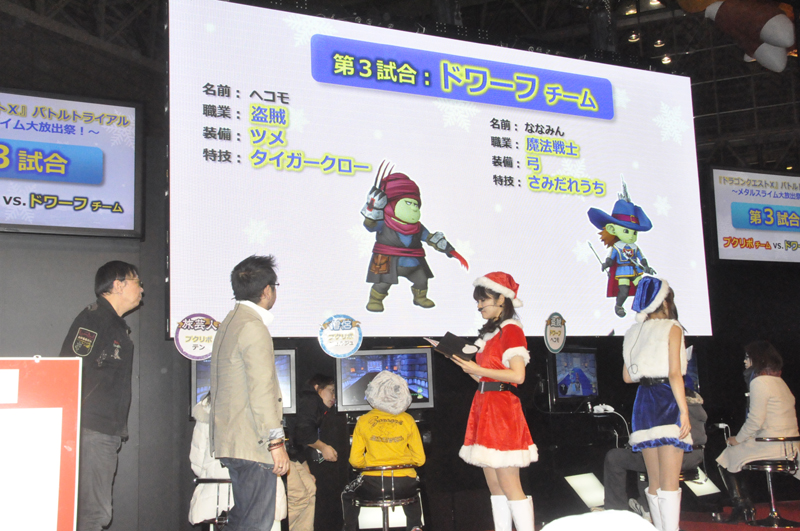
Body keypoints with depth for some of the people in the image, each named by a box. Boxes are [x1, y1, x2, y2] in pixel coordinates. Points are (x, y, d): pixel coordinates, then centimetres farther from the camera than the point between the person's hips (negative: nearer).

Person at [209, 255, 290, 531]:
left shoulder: (229, 323, 18)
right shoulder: (253, 327, -14)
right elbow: (261, 389, -20)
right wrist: (276, 442, -19)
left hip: (231, 441, 10)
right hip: (253, 444, -10)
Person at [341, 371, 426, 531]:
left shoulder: (363, 421, 0)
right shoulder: (408, 420, 2)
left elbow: (355, 461, 0)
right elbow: (419, 459, 4)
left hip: (372, 487, -1)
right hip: (404, 485, 1)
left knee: (348, 495, 31)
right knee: (413, 494, 38)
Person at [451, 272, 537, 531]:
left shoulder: (511, 329, -7)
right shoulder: (490, 332, 18)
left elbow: (517, 375, -17)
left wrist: (478, 370, -14)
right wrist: (467, 365, 6)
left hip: (502, 409, -9)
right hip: (485, 406, 9)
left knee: (509, 485, -8)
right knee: (494, 485, 9)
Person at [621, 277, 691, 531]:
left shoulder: (634, 332, 12)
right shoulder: (672, 328, -5)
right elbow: (674, 374, -13)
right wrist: (684, 411, -14)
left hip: (644, 402, 6)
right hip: (667, 400, -6)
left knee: (655, 481, 13)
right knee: (670, 482, -7)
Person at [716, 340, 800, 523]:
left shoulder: (759, 382, -14)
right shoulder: (779, 381, 15)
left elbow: (755, 421, -18)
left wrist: (737, 439, -4)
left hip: (772, 446, -9)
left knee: (725, 458, 5)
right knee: (735, 453, 23)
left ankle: (742, 508, 9)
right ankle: (746, 507, 22)